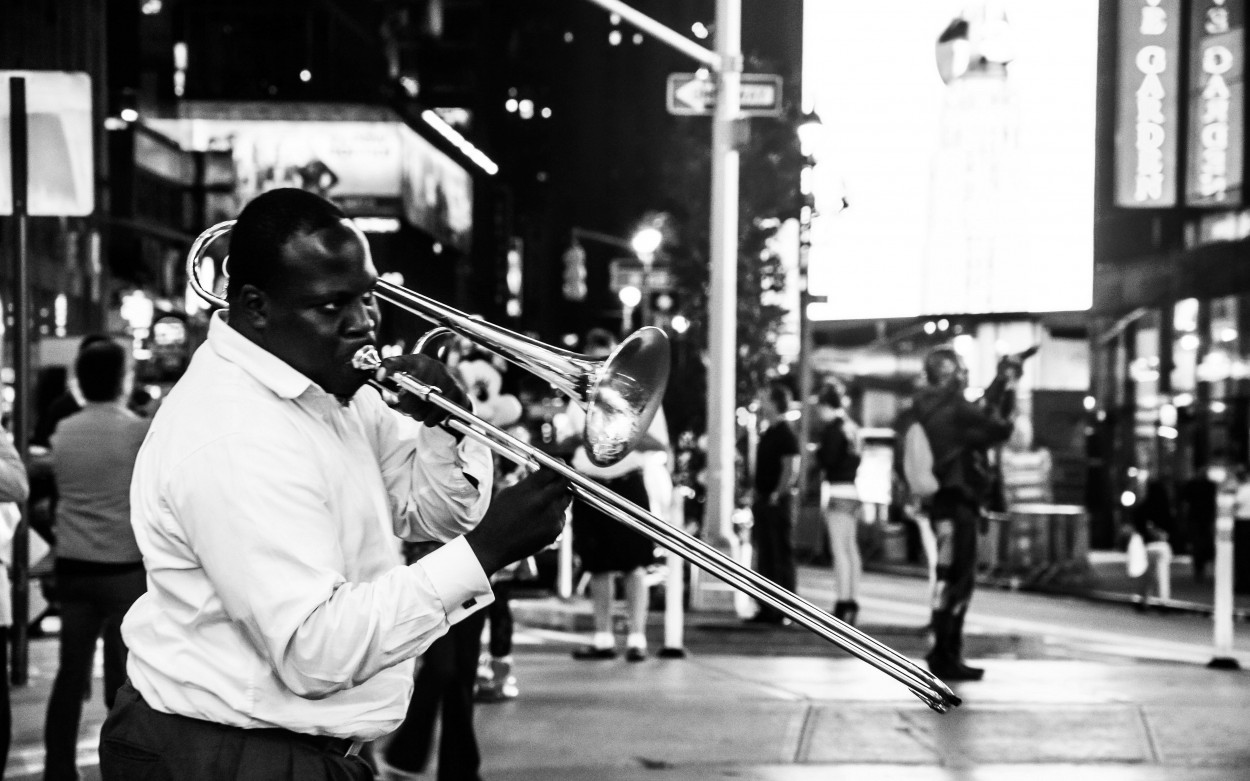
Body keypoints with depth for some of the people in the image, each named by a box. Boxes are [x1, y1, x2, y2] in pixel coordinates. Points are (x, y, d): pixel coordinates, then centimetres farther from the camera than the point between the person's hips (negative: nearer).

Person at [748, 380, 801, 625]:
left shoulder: (784, 435, -11)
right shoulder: (767, 434, 16)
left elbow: (791, 469, -17)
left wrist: (778, 494, -18)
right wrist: (756, 492, 16)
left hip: (776, 501, -9)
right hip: (762, 501, 9)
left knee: (782, 555, -5)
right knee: (765, 556, 10)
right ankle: (767, 609, 15)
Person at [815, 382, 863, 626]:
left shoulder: (833, 428, -11)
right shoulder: (851, 427, 15)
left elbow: (828, 458, -17)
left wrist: (817, 453, 3)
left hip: (838, 492, -9)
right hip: (853, 491, 9)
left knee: (840, 551, -9)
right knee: (851, 550, 11)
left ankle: (843, 605, -12)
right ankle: (852, 603, 14)